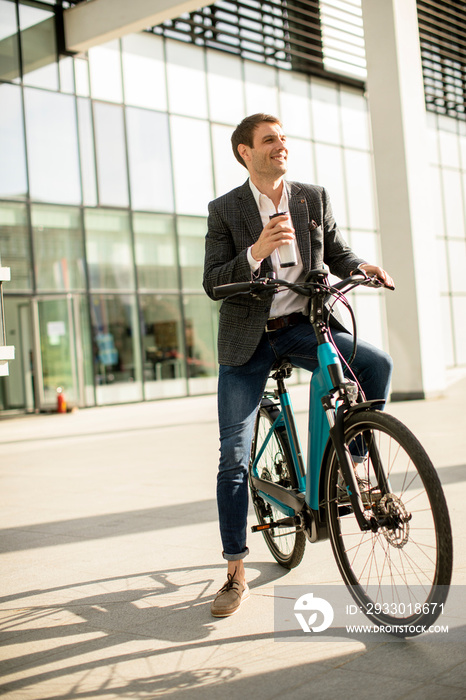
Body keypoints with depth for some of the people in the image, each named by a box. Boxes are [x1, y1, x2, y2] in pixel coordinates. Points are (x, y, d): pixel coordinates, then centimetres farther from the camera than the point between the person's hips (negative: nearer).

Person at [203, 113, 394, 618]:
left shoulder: (313, 198, 6)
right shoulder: (224, 210, -1)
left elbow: (336, 253, 10)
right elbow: (213, 284, -9)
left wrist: (362, 267, -13)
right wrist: (257, 251, -25)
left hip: (302, 325, 2)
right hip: (247, 340, -1)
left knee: (376, 364, -26)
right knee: (234, 458, -3)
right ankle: (236, 575, 10)